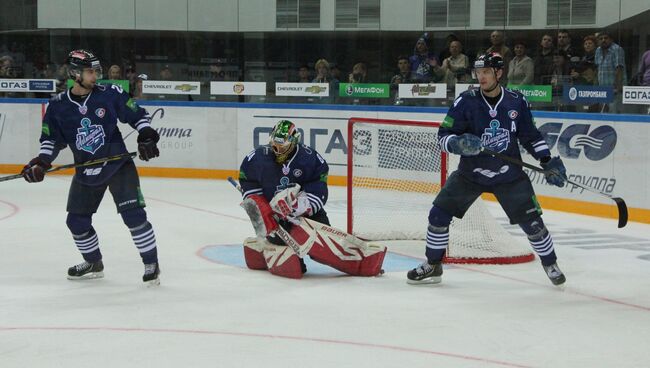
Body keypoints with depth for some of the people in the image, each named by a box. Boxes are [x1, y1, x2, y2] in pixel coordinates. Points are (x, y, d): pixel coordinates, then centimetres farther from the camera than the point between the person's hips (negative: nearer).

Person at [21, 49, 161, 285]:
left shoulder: (110, 94, -8)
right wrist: (41, 162, -12)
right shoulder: (58, 106, -3)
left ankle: (151, 264, -1)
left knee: (133, 214, -15)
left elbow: (137, 115, 0)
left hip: (118, 165, -3)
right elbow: (51, 138, 3)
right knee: (77, 221, 9)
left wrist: (146, 135, -16)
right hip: (86, 173, 3)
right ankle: (94, 264, 33)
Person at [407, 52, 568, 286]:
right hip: (470, 173, 0)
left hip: (510, 175, 0)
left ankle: (550, 265, 21)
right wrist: (459, 143, -29)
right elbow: (444, 136, -9)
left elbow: (530, 135, 8)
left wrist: (547, 161, 0)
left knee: (531, 221, -3)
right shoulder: (466, 101, -10)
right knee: (439, 215, -5)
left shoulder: (517, 102, -4)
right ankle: (432, 266, 14)